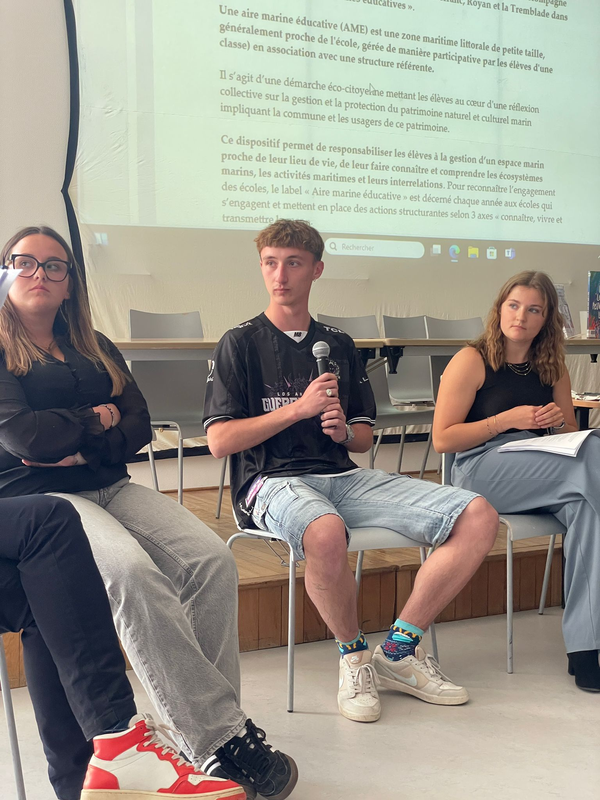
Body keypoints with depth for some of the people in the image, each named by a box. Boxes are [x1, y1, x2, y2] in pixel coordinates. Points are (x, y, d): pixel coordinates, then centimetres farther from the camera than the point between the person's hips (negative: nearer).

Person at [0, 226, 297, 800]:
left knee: (212, 561, -22)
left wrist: (84, 449, -9)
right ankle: (221, 738, -29)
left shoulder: (95, 348, 21)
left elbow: (139, 425, 9)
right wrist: (97, 419, 3)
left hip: (109, 487, 6)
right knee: (130, 570, -35)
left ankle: (211, 727, -19)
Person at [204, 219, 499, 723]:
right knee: (326, 533, -42)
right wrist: (300, 408, -8)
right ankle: (354, 654, -11)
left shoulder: (339, 346, 19)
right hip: (273, 481, -5)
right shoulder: (241, 344, 6)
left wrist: (344, 430, -3)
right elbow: (219, 441, -3)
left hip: (343, 477, 5)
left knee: (479, 516, -13)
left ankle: (399, 650, -3)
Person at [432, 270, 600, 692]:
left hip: (542, 470, 5)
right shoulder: (471, 361, 1)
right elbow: (443, 439, -5)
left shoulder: (552, 369, 17)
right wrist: (507, 419, -12)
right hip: (482, 469, -5)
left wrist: (560, 421, 0)